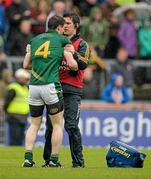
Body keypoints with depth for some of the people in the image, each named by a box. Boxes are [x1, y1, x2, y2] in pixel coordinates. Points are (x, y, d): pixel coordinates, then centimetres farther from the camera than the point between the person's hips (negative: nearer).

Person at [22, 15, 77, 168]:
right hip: (51, 85, -4)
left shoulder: (34, 40, 16)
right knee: (57, 124, 9)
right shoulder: (62, 40, 5)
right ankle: (54, 161, 5)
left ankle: (28, 158, 0)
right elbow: (72, 64, -1)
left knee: (35, 124, 14)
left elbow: (26, 65, 15)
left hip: (33, 86, 4)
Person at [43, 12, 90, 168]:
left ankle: (78, 161, -5)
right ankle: (48, 159, 11)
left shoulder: (81, 44, 5)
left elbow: (83, 64, -11)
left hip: (72, 90, -5)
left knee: (71, 126, -10)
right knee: (50, 125, 3)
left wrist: (72, 52, -20)